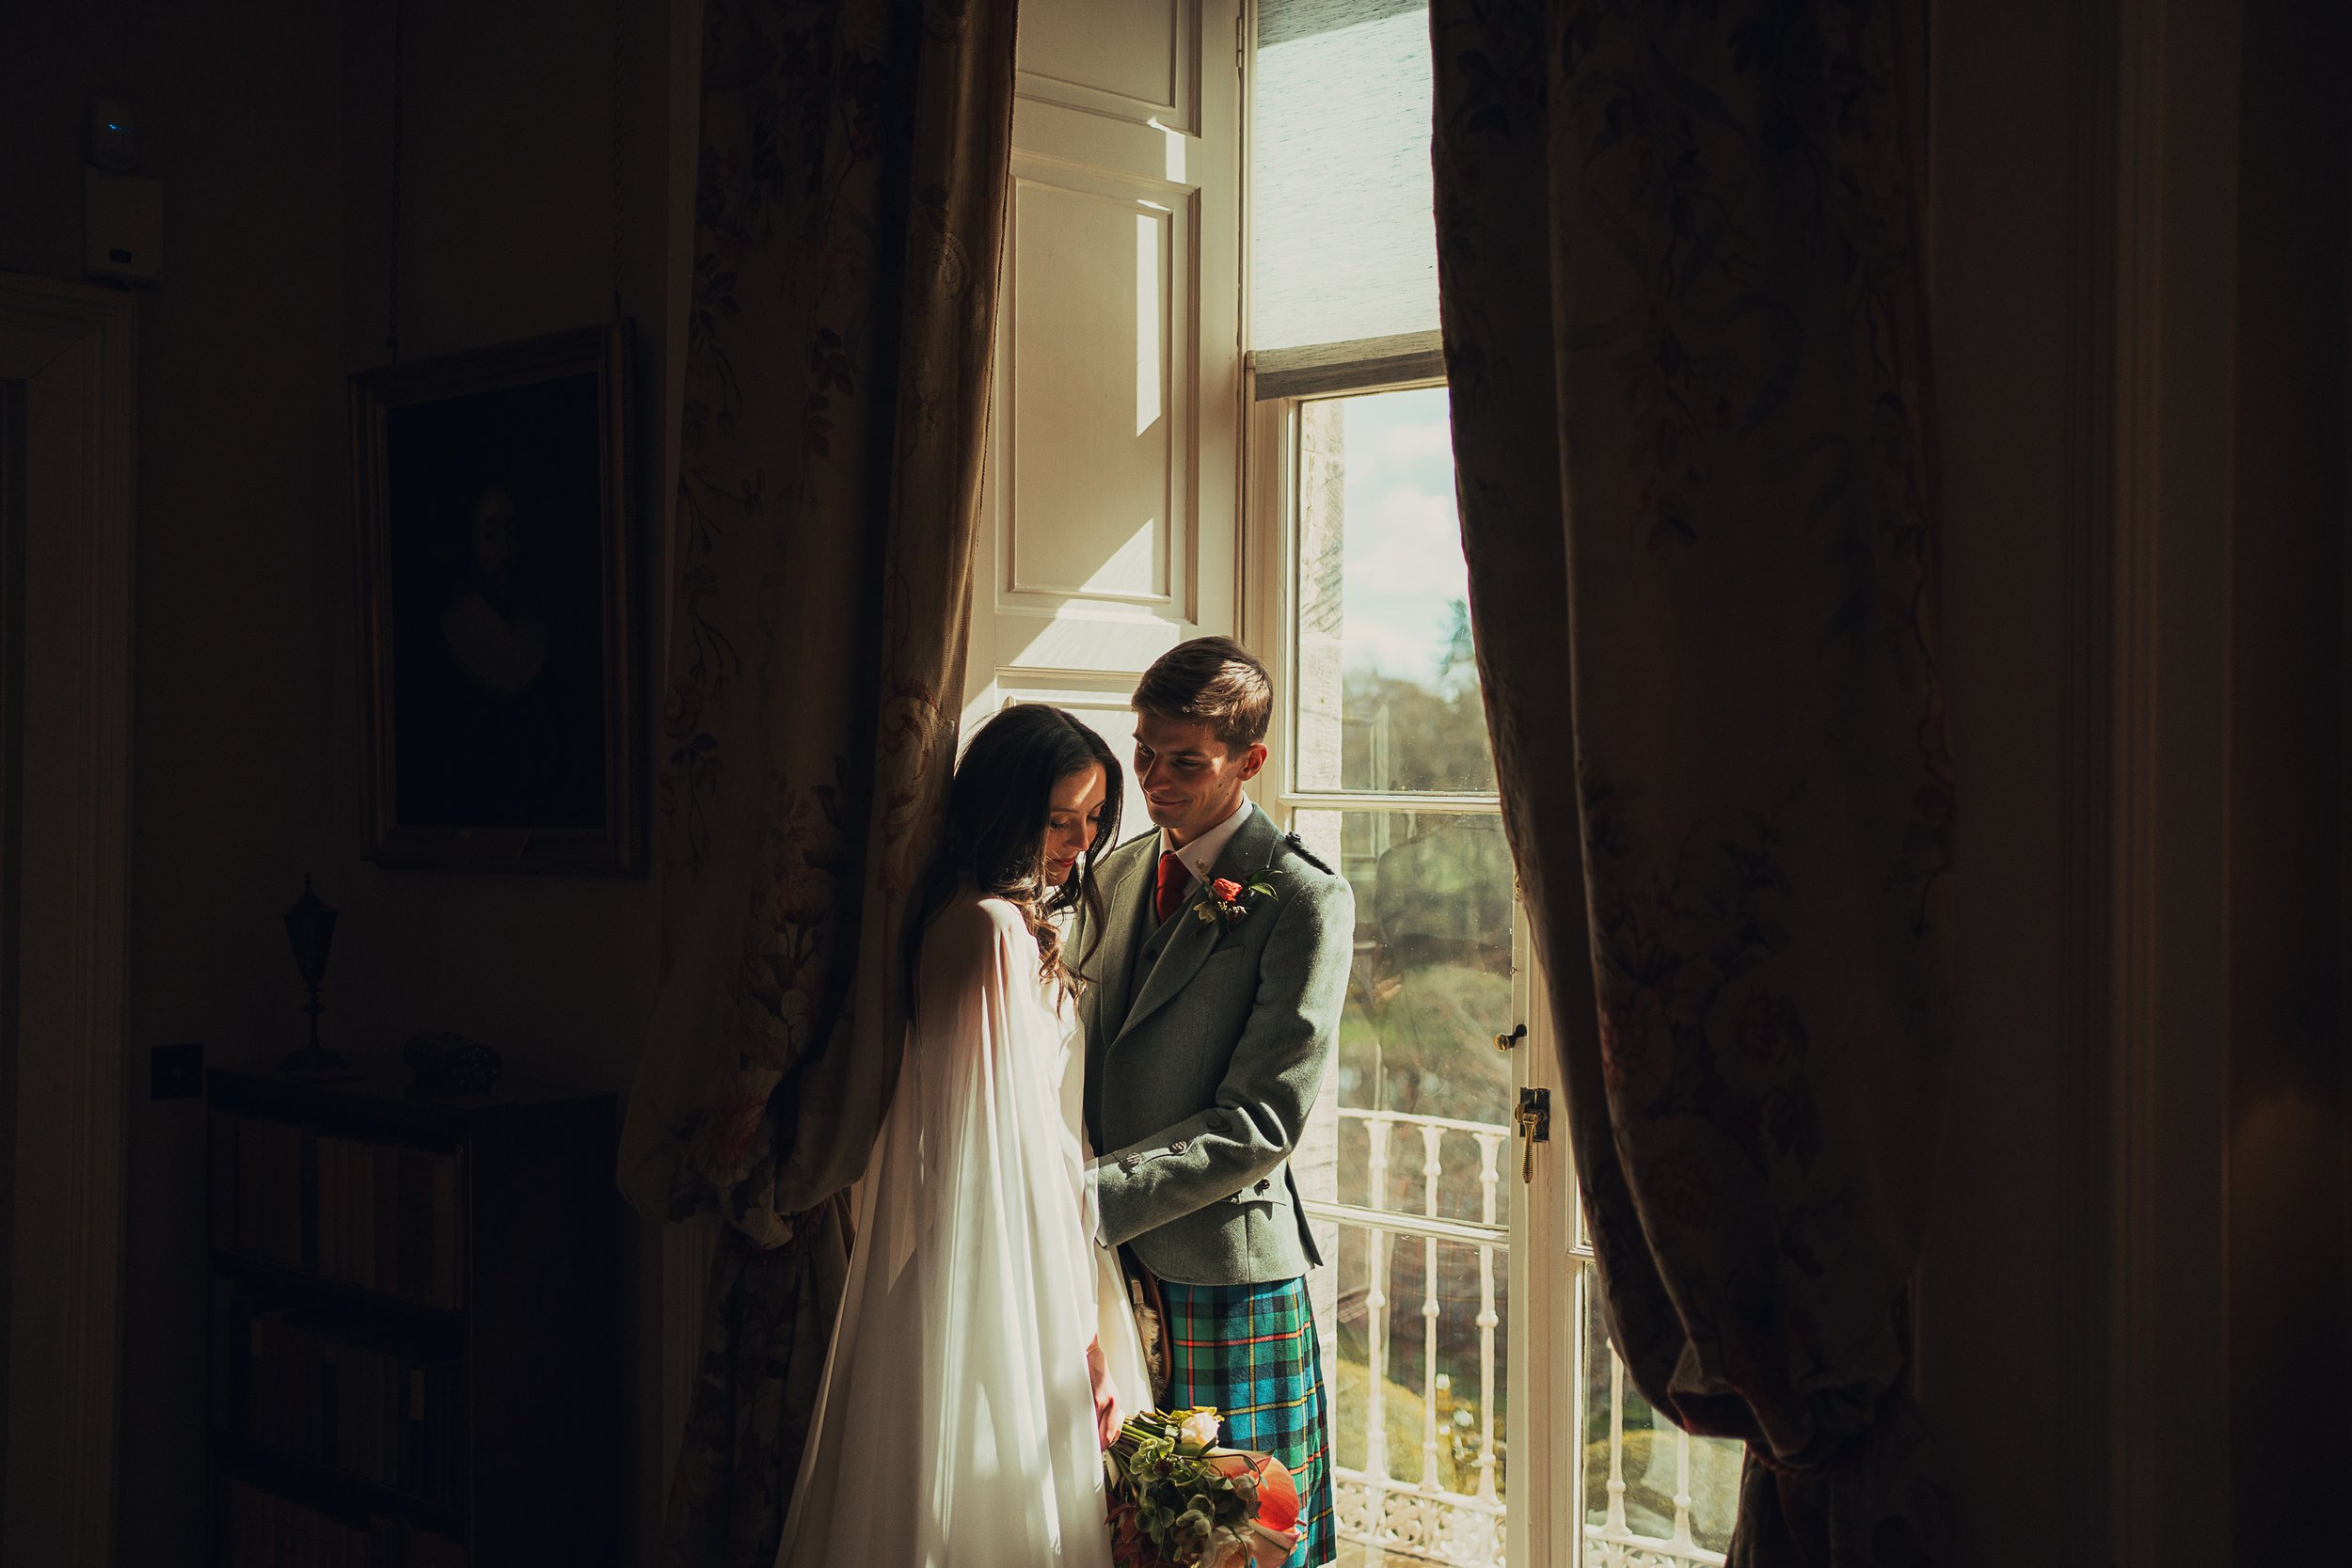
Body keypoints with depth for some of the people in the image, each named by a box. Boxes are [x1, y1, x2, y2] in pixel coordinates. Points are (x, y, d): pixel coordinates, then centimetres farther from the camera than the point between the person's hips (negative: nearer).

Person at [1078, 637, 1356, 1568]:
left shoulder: (1305, 898, -10)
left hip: (1221, 1276, -5)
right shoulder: (1120, 871, 11)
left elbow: (1260, 1122, -16)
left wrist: (1092, 1197, -21)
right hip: (1109, 1259, 6)